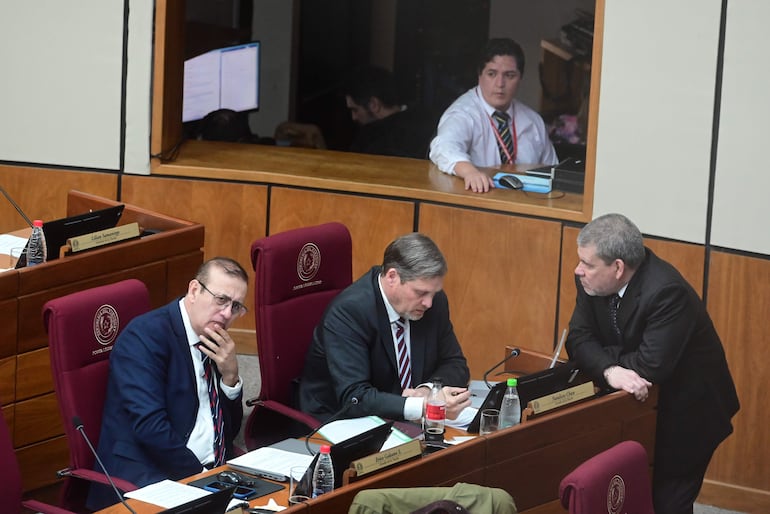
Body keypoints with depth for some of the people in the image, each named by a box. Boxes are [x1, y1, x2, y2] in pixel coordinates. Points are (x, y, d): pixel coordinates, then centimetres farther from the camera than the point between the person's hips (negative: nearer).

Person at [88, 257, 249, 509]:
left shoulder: (215, 344, 14)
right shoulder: (144, 335, -9)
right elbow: (150, 426, -19)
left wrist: (231, 375, 0)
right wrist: (199, 476, -17)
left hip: (210, 471, 8)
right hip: (146, 477, -8)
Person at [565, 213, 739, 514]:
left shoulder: (666, 291, -31)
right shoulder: (594, 279, -9)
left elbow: (651, 366, -35)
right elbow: (579, 338, -11)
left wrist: (601, 356, -19)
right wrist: (610, 371, -31)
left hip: (686, 412, -6)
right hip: (639, 402, 6)